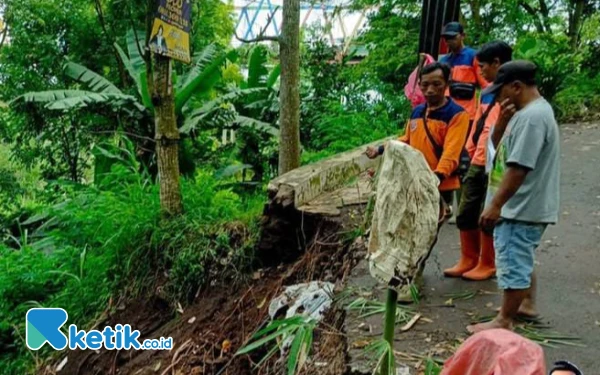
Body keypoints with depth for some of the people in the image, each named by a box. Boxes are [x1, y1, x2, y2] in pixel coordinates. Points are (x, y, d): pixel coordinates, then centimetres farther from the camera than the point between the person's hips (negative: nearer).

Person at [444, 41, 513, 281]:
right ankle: (468, 260, 26)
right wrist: (471, 151, 13)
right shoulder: (487, 92, 15)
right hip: (477, 162, 8)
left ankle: (487, 265, 19)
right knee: (465, 214, 12)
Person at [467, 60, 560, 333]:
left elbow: (519, 168, -27)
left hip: (521, 208, -11)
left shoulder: (531, 117, -22)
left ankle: (504, 322, 11)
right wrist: (503, 122, 1)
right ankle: (527, 304, 39)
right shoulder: (532, 111, 12)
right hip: (526, 206, 11)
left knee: (513, 264, 0)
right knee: (522, 260, 24)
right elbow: (500, 147, 19)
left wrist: (495, 205, -23)